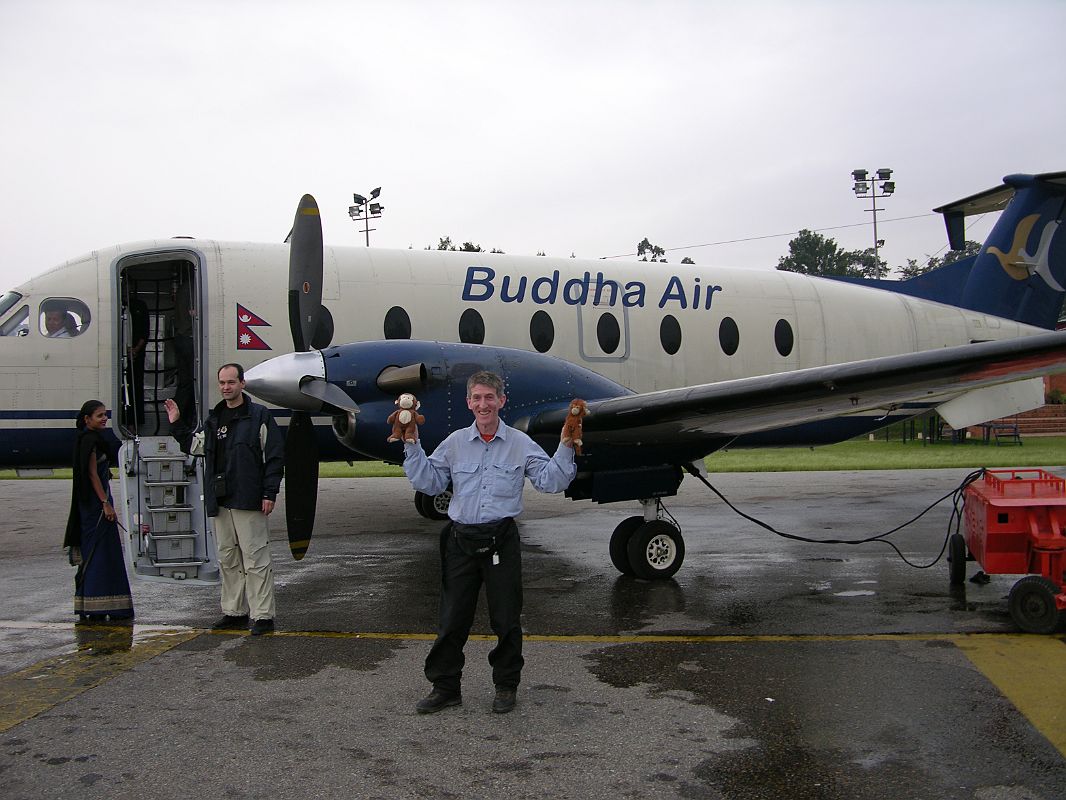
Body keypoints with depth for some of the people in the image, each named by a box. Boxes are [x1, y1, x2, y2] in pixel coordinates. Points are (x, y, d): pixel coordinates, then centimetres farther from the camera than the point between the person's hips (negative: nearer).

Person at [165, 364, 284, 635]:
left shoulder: (259, 416, -4)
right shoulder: (214, 419, 16)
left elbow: (274, 456, -7)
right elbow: (194, 444, 30)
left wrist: (269, 493, -12)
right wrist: (176, 424, 17)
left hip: (248, 501, -7)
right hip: (220, 502, 7)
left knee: (255, 559, -7)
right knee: (228, 559, 13)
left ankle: (263, 615, -3)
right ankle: (235, 612, 23)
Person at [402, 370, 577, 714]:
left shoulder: (521, 444, 2)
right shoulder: (455, 443, 7)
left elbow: (550, 480, -2)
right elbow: (428, 482, 9)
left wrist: (565, 448, -13)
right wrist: (412, 446, 2)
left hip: (501, 540, -2)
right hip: (461, 540, 2)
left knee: (506, 618, 7)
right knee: (452, 617, 8)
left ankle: (506, 685, 24)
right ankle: (445, 686, 21)